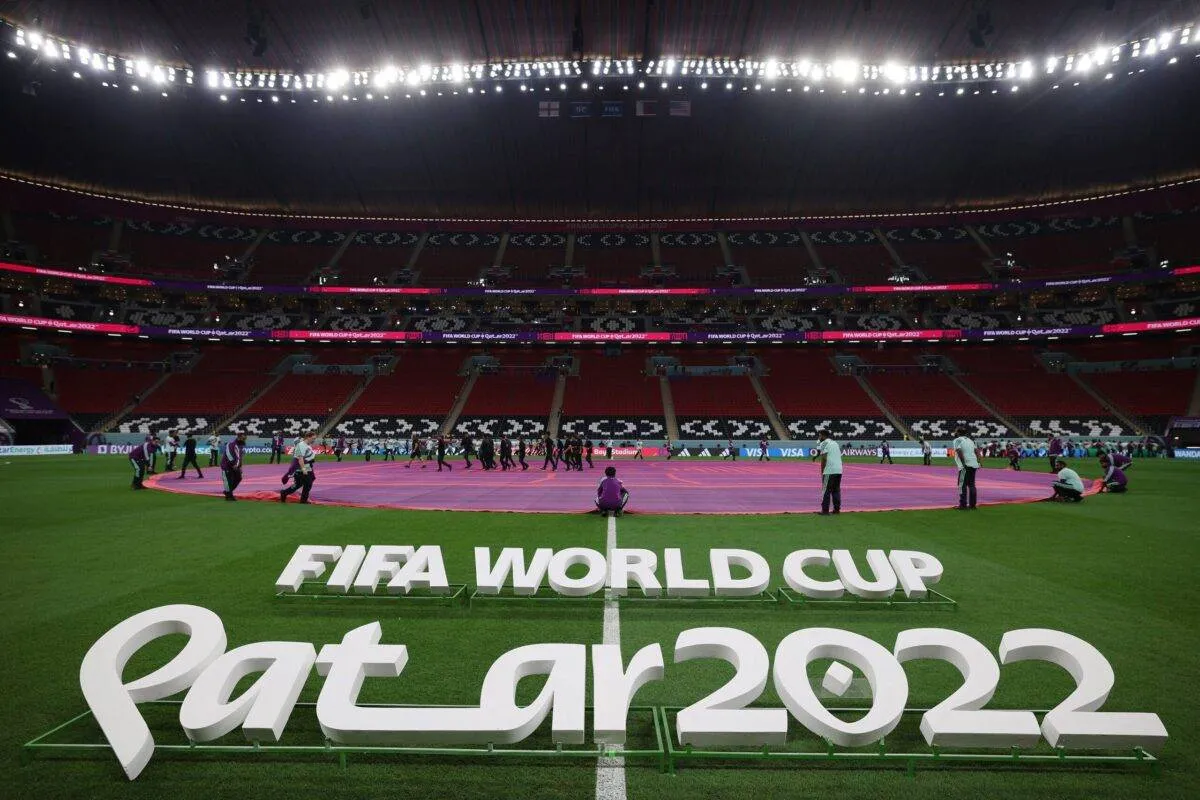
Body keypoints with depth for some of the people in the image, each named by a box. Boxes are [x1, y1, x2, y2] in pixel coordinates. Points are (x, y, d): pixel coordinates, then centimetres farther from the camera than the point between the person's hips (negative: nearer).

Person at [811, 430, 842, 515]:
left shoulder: (824, 443, -4)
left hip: (829, 471, -7)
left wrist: (822, 471, -6)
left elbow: (824, 458, -11)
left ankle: (825, 510, -4)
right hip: (839, 470, 8)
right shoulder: (835, 443, 20)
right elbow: (839, 456, 19)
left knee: (826, 491, -3)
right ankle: (837, 509, 15)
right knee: (836, 490, 14)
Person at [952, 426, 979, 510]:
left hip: (966, 465, -8)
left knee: (962, 485, -4)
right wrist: (978, 462, 9)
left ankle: (963, 505, -6)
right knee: (971, 485, 14)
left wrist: (963, 463, -18)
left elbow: (959, 452, -16)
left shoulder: (957, 440, -2)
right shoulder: (970, 440, 21)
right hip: (974, 464, 8)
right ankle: (972, 505, 17)